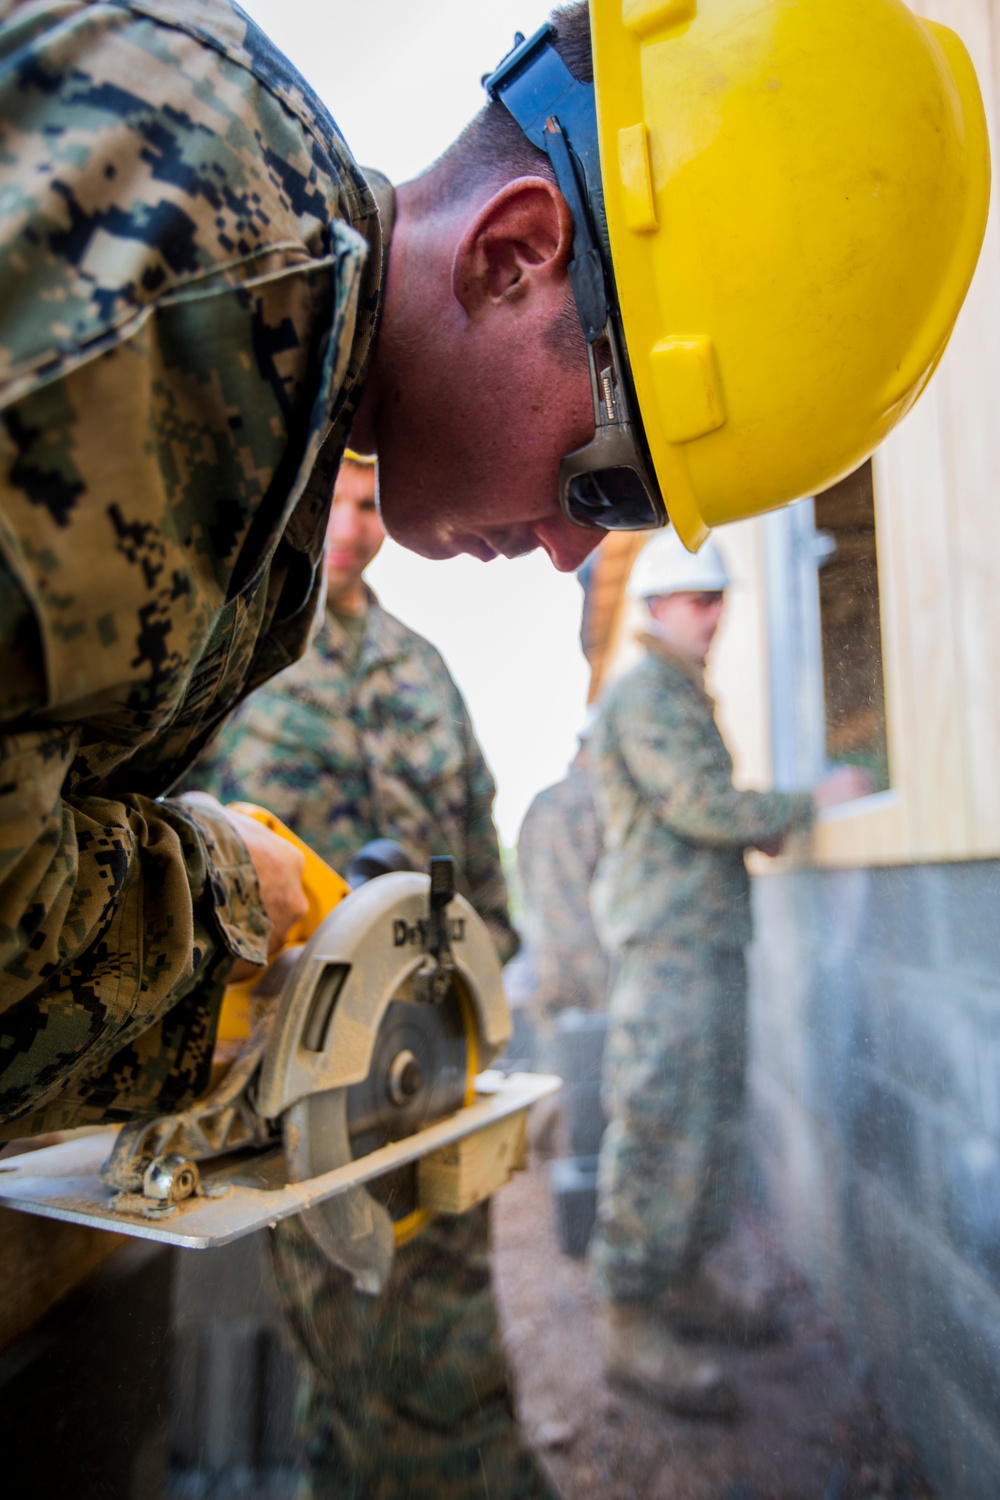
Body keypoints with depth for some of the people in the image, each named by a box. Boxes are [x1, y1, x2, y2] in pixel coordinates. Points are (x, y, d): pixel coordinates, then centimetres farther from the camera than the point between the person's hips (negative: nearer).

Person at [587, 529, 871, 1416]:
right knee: (660, 1133, -5)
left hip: (709, 944, 10)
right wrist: (811, 802, -8)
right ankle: (630, 1320, 7)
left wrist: (756, 830, 13)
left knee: (714, 1126, 16)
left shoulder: (685, 696, 22)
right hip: (666, 947, -10)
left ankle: (688, 1283, 30)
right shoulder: (644, 694, -11)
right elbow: (702, 806, -19)